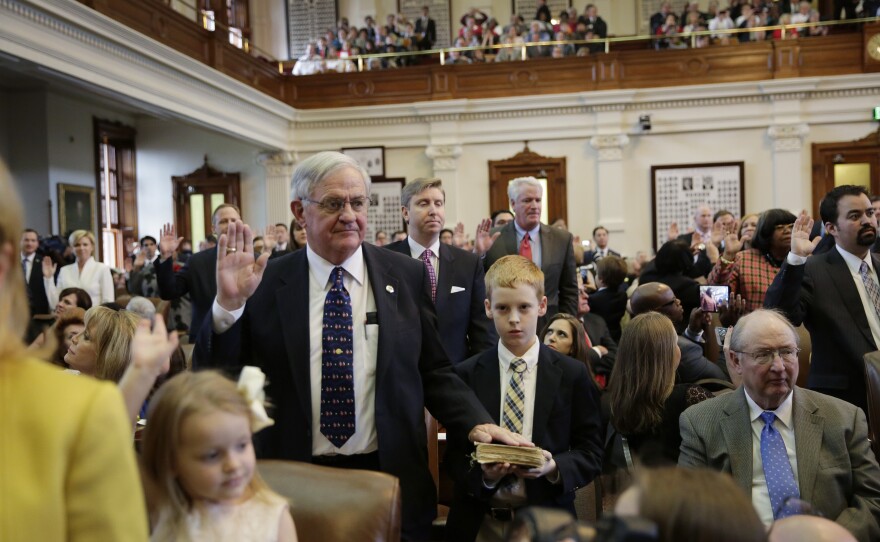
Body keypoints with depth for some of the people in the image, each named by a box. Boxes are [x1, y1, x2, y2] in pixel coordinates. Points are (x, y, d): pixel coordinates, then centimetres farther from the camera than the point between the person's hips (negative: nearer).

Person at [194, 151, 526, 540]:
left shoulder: (407, 276, -1)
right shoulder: (266, 283, -4)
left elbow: (433, 372, 4)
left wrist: (477, 423, -11)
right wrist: (228, 304, -17)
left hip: (391, 481, 1)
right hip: (294, 484, 0)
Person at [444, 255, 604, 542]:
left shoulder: (573, 375, -4)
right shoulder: (466, 375, -3)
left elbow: (590, 454, -2)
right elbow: (455, 455, -1)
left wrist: (554, 468, -20)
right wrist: (483, 476, -19)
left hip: (547, 518, 0)